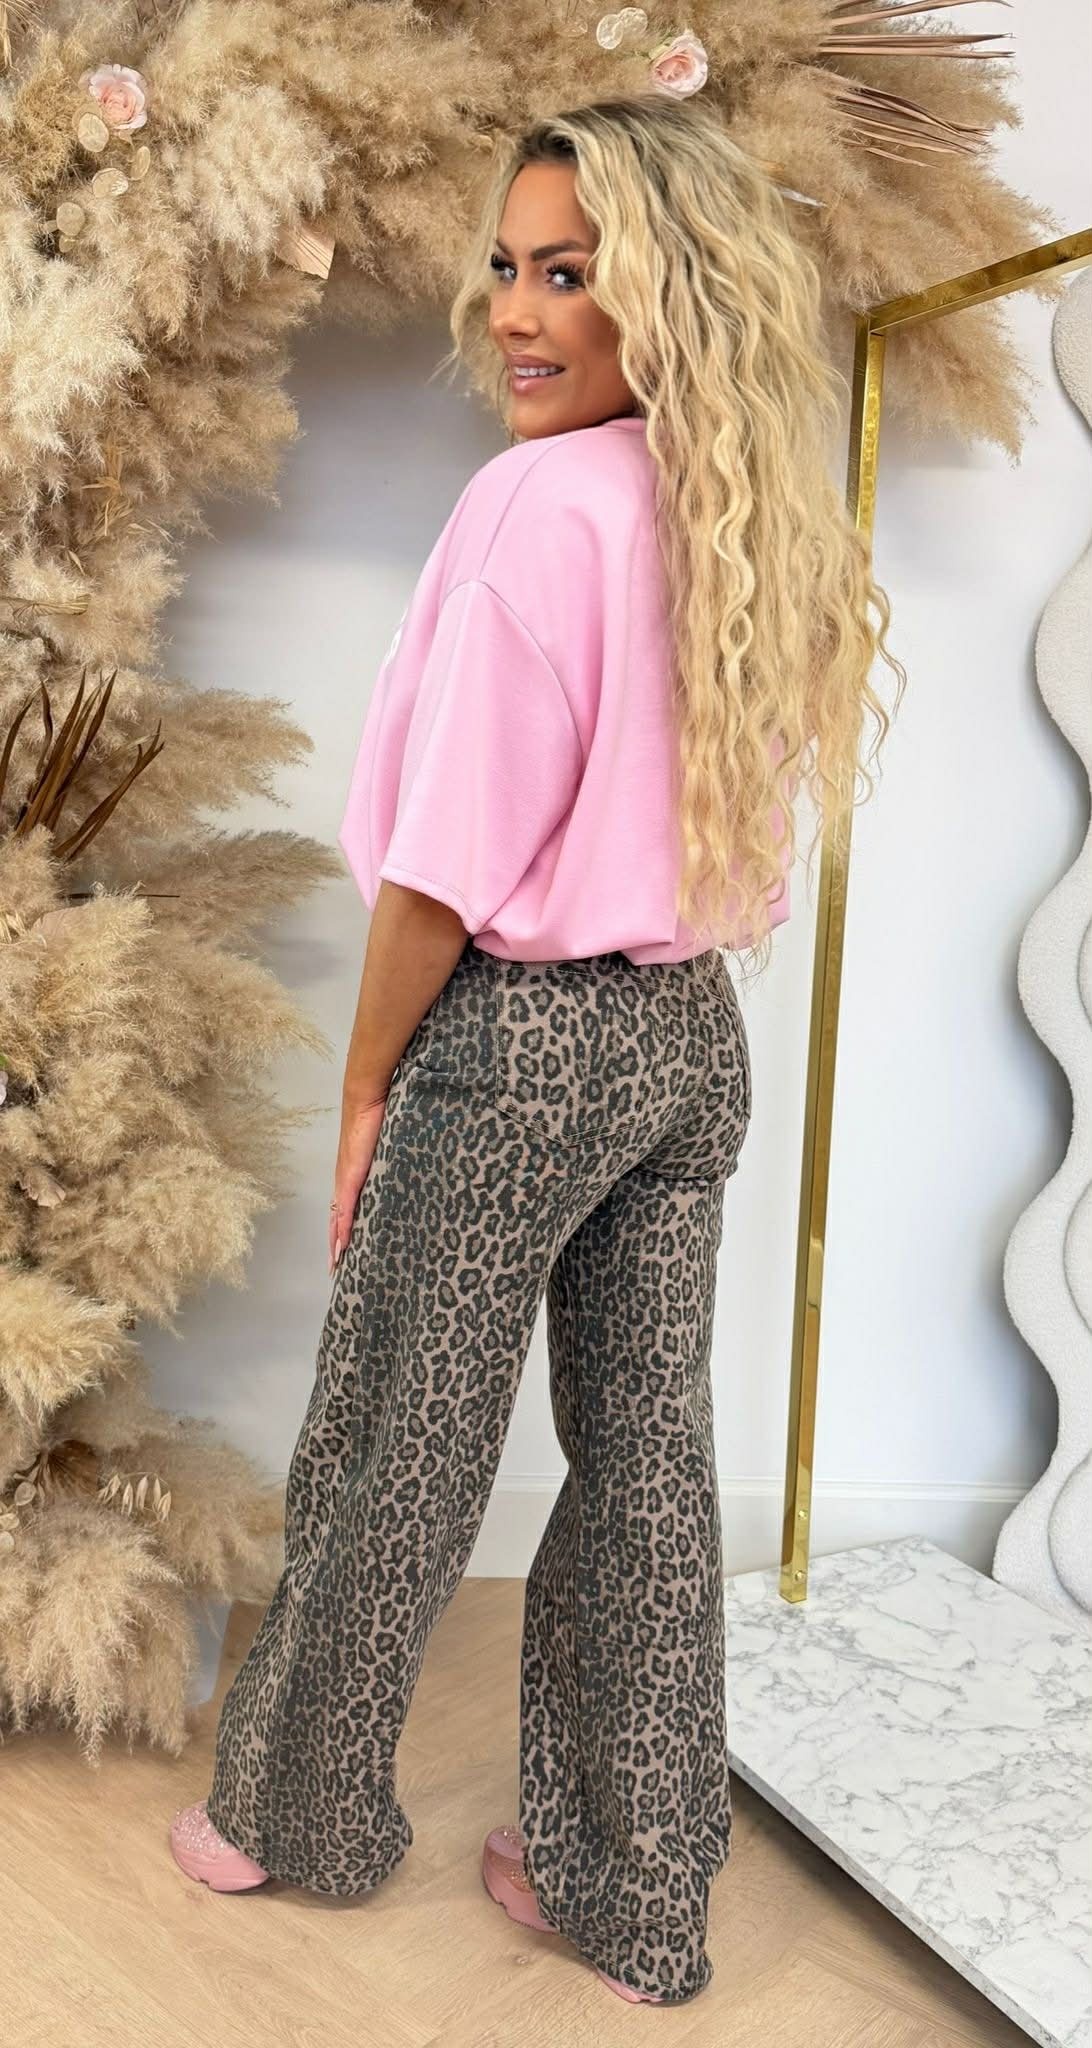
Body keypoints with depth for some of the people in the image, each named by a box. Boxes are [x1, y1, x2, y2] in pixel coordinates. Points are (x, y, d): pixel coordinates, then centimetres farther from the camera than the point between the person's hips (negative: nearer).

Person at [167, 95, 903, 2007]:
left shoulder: (538, 501, -17)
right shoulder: (756, 525, 6)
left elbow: (449, 859, -17)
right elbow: (728, 823, 11)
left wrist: (366, 1088, -5)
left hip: (521, 1040, -7)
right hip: (698, 1042, 7)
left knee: (390, 1465, 12)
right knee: (648, 1465, 14)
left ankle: (293, 1812, 35)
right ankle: (636, 1894, 30)